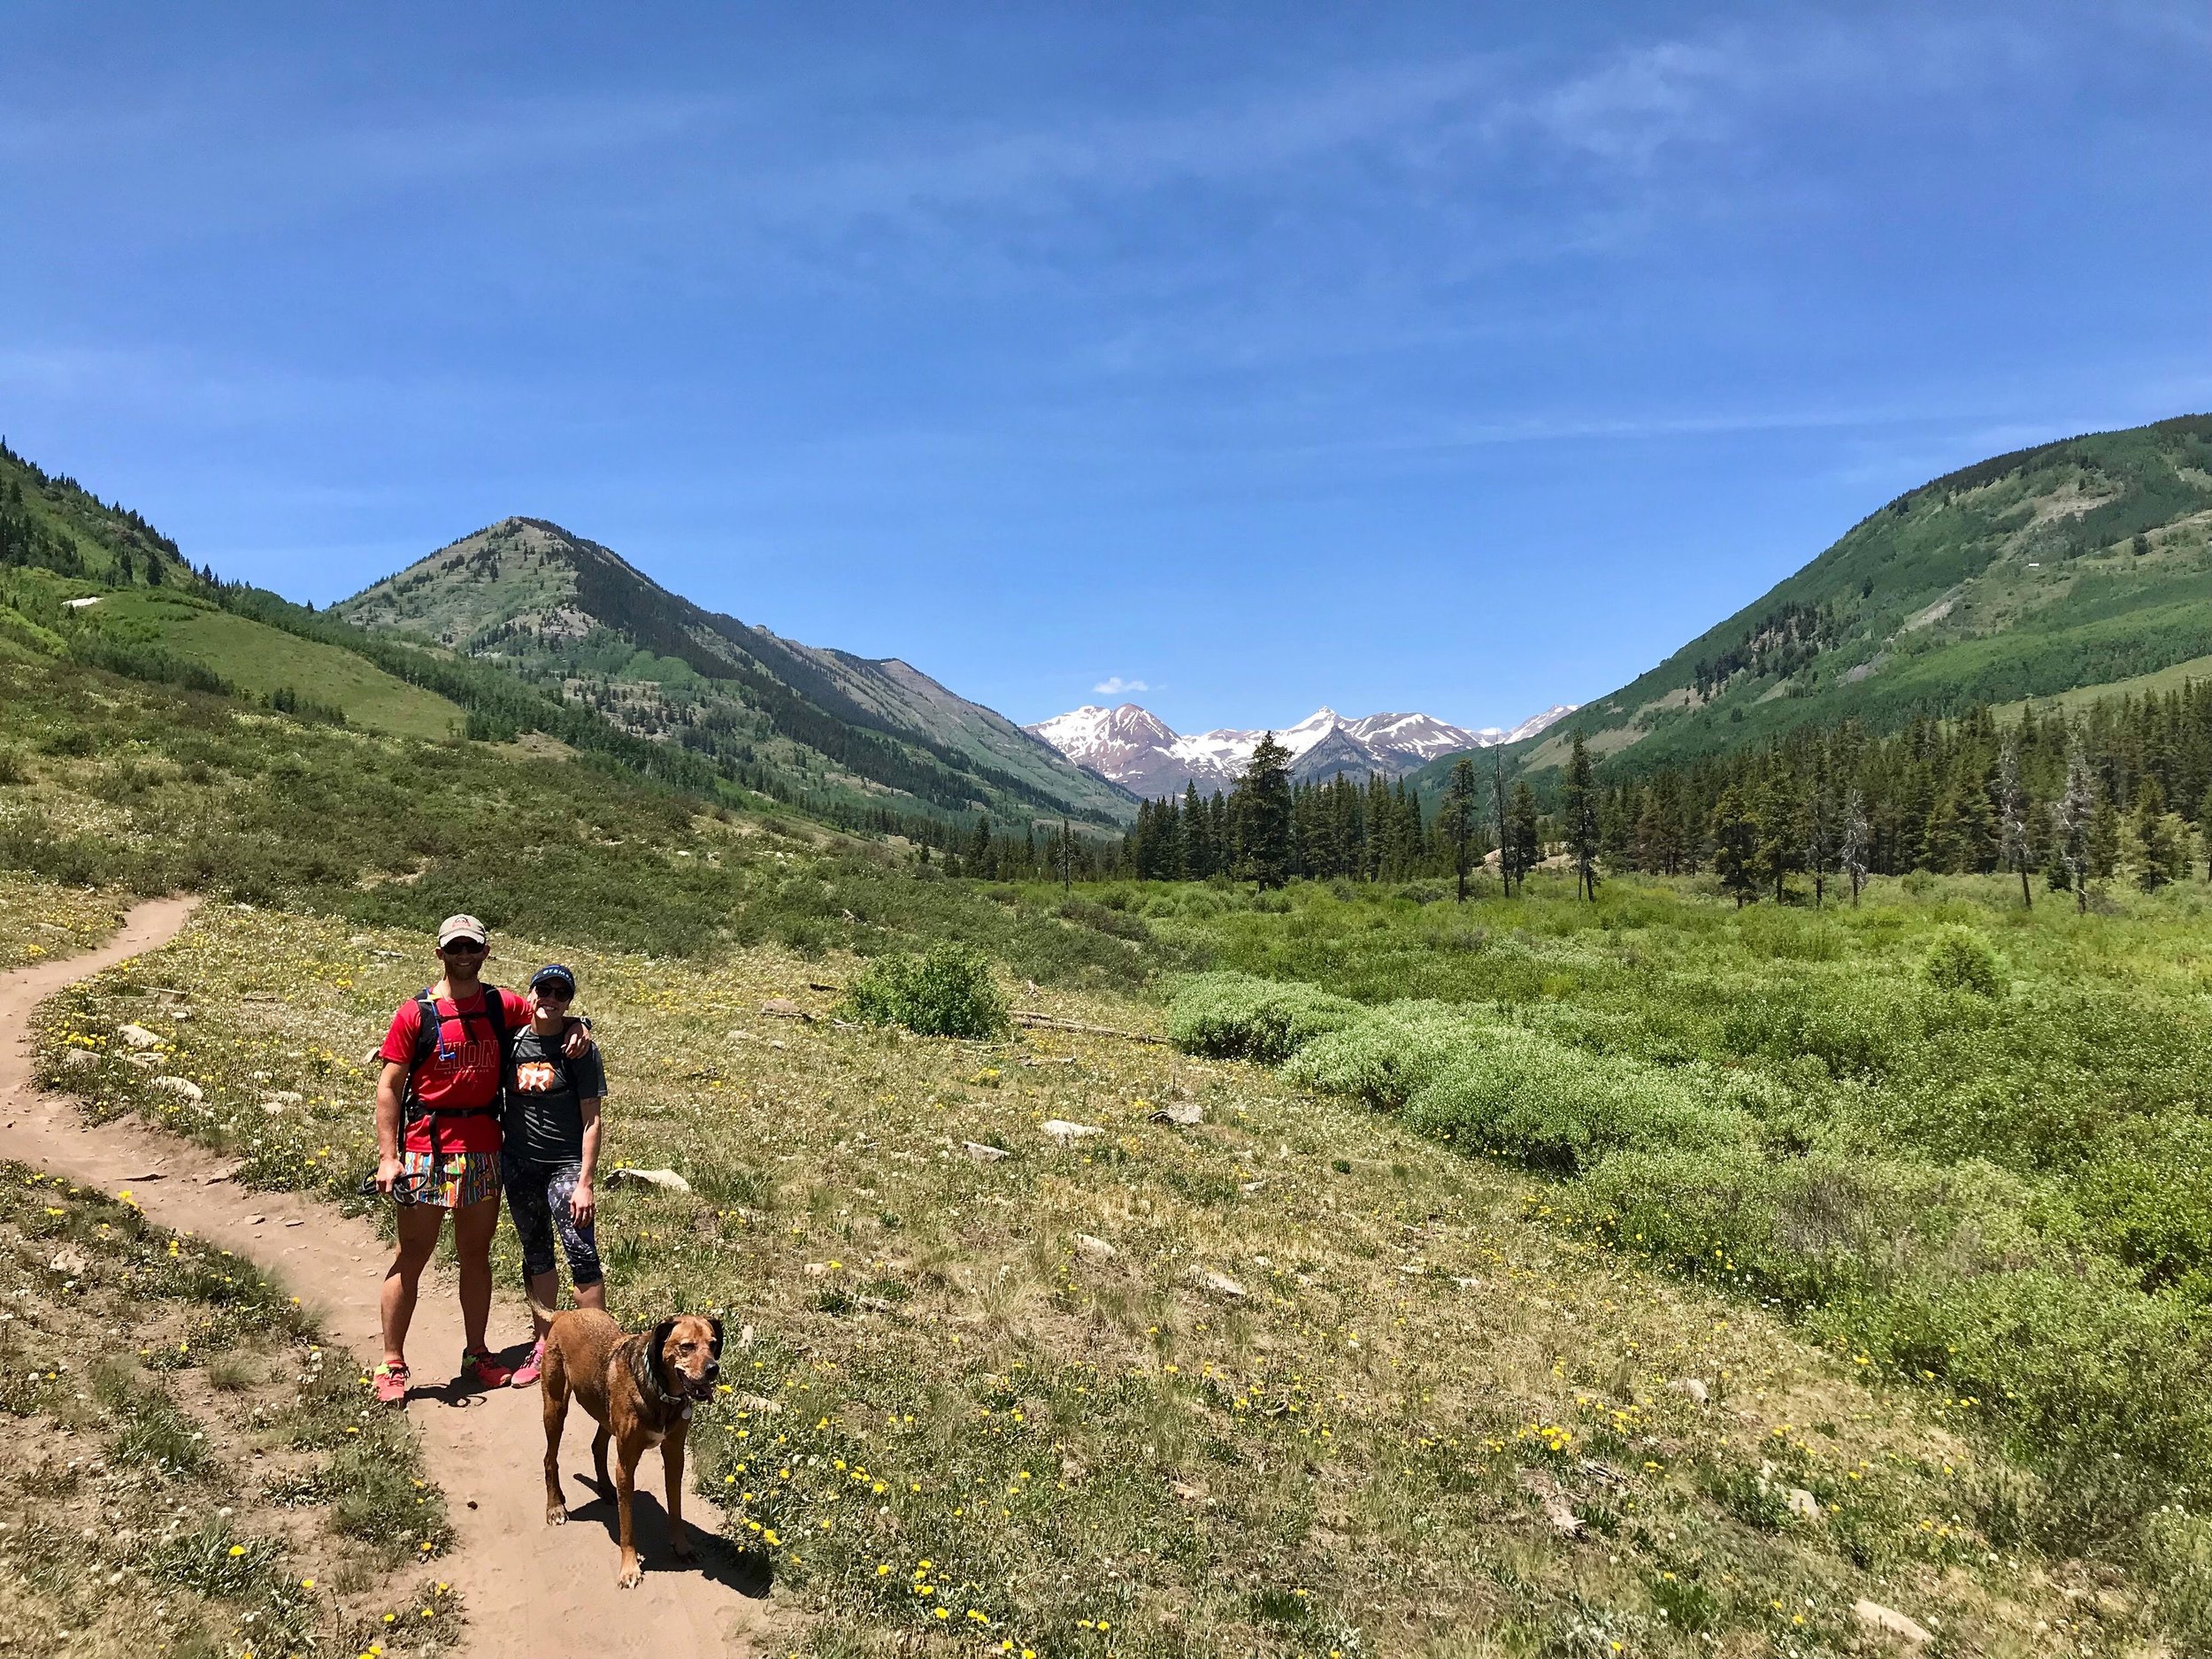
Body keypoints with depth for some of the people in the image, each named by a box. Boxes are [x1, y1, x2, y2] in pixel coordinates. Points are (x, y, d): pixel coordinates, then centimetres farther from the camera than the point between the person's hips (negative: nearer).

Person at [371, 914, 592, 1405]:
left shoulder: (503, 1006, 5)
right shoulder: (416, 1012, -4)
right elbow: (389, 1088, -4)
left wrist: (575, 1026, -1)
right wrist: (388, 1157, -10)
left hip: (483, 1152, 4)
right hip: (427, 1150, -3)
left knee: (475, 1255, 13)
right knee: (411, 1257, 2)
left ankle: (476, 1354, 24)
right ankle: (392, 1365, 13)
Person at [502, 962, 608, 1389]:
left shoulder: (579, 1049, -11)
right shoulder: (512, 1040, 0)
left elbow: (591, 1120, -10)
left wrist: (585, 1183, -14)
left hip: (565, 1165, -4)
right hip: (517, 1164, 5)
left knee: (581, 1253, -10)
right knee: (536, 1253, 16)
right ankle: (544, 1344, 29)